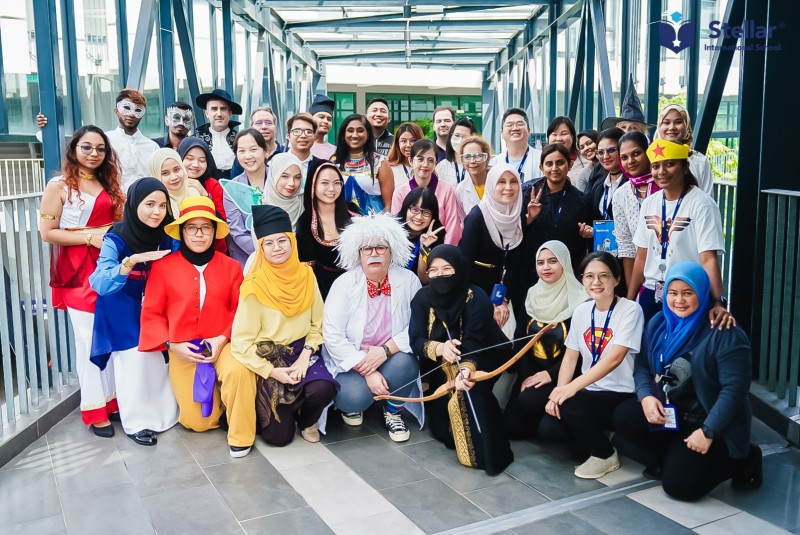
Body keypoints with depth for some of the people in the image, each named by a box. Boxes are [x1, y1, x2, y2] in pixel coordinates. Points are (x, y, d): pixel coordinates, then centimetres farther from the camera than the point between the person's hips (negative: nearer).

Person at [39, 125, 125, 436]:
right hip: (79, 272, -5)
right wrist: (90, 237, -14)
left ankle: (114, 399, 17)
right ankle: (95, 410, 8)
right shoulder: (59, 186, -3)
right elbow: (47, 232, -8)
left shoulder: (108, 184, 15)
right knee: (91, 340, -2)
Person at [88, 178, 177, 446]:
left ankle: (163, 412, 21)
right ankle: (136, 421, 11)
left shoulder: (167, 238, -8)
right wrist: (131, 261, -42)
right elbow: (100, 283, -29)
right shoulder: (116, 239, -19)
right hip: (125, 315, -3)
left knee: (159, 360, 0)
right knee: (134, 362, -7)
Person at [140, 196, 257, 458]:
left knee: (239, 369, -35)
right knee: (198, 422, -1)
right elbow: (151, 314, 0)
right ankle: (215, 397, 36)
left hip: (222, 344, 0)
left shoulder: (231, 266, 0)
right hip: (183, 351, 0)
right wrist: (172, 345, -11)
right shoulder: (163, 267, -4)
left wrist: (223, 338, -15)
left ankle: (240, 436, -10)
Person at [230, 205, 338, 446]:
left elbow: (317, 324, 3)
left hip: (302, 353, 3)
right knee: (279, 436, -7)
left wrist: (305, 356, -12)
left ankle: (306, 421, 7)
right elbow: (242, 341, -12)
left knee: (322, 389, -29)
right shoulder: (255, 286, -13)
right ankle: (265, 410, 29)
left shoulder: (305, 275, -1)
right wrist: (272, 371, -17)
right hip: (267, 359, -3)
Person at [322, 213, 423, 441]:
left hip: (390, 357, 2)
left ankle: (393, 412, 2)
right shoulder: (344, 284, -12)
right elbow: (332, 336, -17)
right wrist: (367, 371, -23)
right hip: (349, 360, -2)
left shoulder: (408, 280, -7)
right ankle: (352, 405, 12)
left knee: (404, 364, -30)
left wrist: (385, 350, -24)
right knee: (355, 397, -29)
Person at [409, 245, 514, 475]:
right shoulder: (423, 298, -13)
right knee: (439, 428, -14)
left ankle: (486, 452, -21)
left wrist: (467, 368, -53)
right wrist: (440, 348, -44)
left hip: (478, 363, -3)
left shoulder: (477, 299, -23)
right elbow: (416, 340, -21)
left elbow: (474, 343, -31)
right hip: (442, 367, 3)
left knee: (473, 390, -34)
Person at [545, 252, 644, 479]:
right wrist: (559, 390, -14)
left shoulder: (630, 310, -12)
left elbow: (614, 358, -23)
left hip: (621, 395, -5)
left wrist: (573, 386, -31)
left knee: (569, 407, -30)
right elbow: (570, 357, 5)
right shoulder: (581, 310, 7)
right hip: (588, 391, 5)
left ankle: (606, 455, -1)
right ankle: (593, 433, 13)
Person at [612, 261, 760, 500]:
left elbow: (734, 389, -21)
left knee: (678, 485, -15)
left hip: (709, 422, -6)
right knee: (623, 417, -18)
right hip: (667, 411, 6)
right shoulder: (658, 323, 3)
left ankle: (743, 460, 10)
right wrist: (646, 397, -14)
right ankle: (672, 458, 5)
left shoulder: (725, 334, -17)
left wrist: (708, 432, -24)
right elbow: (642, 365, 6)